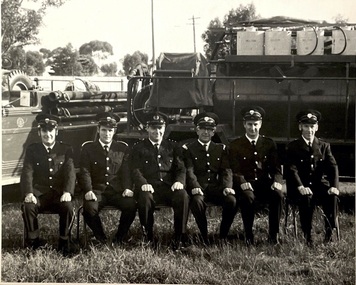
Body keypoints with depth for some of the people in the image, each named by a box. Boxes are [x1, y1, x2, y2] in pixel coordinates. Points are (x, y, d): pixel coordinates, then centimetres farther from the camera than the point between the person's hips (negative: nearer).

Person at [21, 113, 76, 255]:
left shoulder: (66, 150, 9)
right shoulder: (32, 149, 10)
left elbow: (70, 173, -2)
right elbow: (27, 172, -1)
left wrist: (67, 192, -21)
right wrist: (28, 193, -20)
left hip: (59, 193, 0)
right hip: (39, 193, 1)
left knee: (68, 208, -31)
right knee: (28, 207, -30)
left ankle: (64, 242, -10)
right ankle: (33, 242, -8)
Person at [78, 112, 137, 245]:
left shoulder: (123, 148, 14)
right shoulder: (88, 148, 9)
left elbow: (126, 172, 10)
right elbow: (85, 172, 0)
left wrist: (127, 188, -10)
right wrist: (88, 190, -17)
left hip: (117, 191, 1)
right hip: (96, 190, -1)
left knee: (131, 205, -29)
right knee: (89, 208, -33)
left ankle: (119, 238, -4)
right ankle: (101, 239, -6)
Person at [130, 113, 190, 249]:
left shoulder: (173, 146, 19)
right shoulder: (139, 148, 14)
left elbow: (181, 168, 11)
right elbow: (136, 170, 2)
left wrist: (179, 181, -13)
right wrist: (143, 183, -20)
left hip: (170, 187, 1)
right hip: (149, 187, -1)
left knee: (183, 196, -31)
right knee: (144, 197, -36)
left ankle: (180, 237, -20)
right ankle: (148, 237, -17)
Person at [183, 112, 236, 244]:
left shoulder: (221, 149, 18)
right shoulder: (188, 148, 10)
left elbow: (226, 170, 6)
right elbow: (189, 171, -5)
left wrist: (227, 186, -15)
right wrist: (195, 187, -25)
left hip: (216, 187, 3)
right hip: (198, 188, -2)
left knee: (231, 200, -28)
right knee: (197, 201, -36)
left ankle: (223, 237, -10)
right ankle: (204, 237, -20)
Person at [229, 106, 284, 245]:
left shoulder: (269, 143, 13)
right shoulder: (235, 145, 7)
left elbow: (277, 168, 10)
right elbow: (234, 170, -1)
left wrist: (277, 182, -13)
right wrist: (242, 182, -22)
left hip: (265, 184, 2)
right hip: (245, 185, -2)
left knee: (278, 195, -31)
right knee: (247, 197, -37)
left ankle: (273, 235, -19)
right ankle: (249, 236, -22)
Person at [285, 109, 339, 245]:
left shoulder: (324, 146, 12)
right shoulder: (292, 147, 3)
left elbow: (332, 167, 0)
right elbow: (292, 170, -10)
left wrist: (334, 186, -20)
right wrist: (301, 187, -28)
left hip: (320, 184, 2)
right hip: (300, 187, -2)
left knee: (332, 196, -30)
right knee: (307, 198, -35)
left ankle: (329, 231, -15)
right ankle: (307, 236, -23)